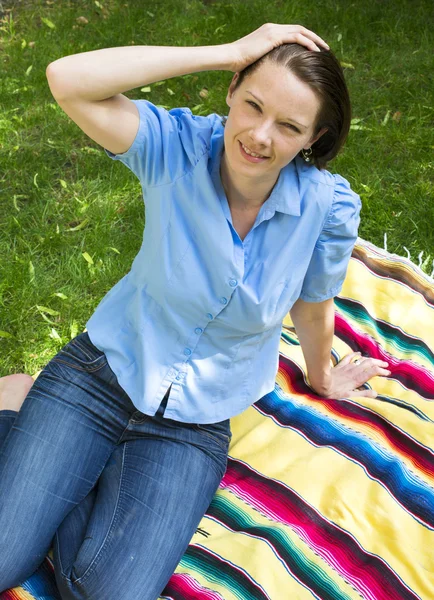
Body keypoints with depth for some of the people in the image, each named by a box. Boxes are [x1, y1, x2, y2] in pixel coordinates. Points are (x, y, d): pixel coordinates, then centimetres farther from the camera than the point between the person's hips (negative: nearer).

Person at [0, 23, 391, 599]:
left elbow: (312, 307, 4)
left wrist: (322, 378, 22)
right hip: (106, 367, 0)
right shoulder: (180, 145, -16)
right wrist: (228, 52, -30)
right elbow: (67, 79, -31)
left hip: (195, 424, 1)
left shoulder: (329, 206, -14)